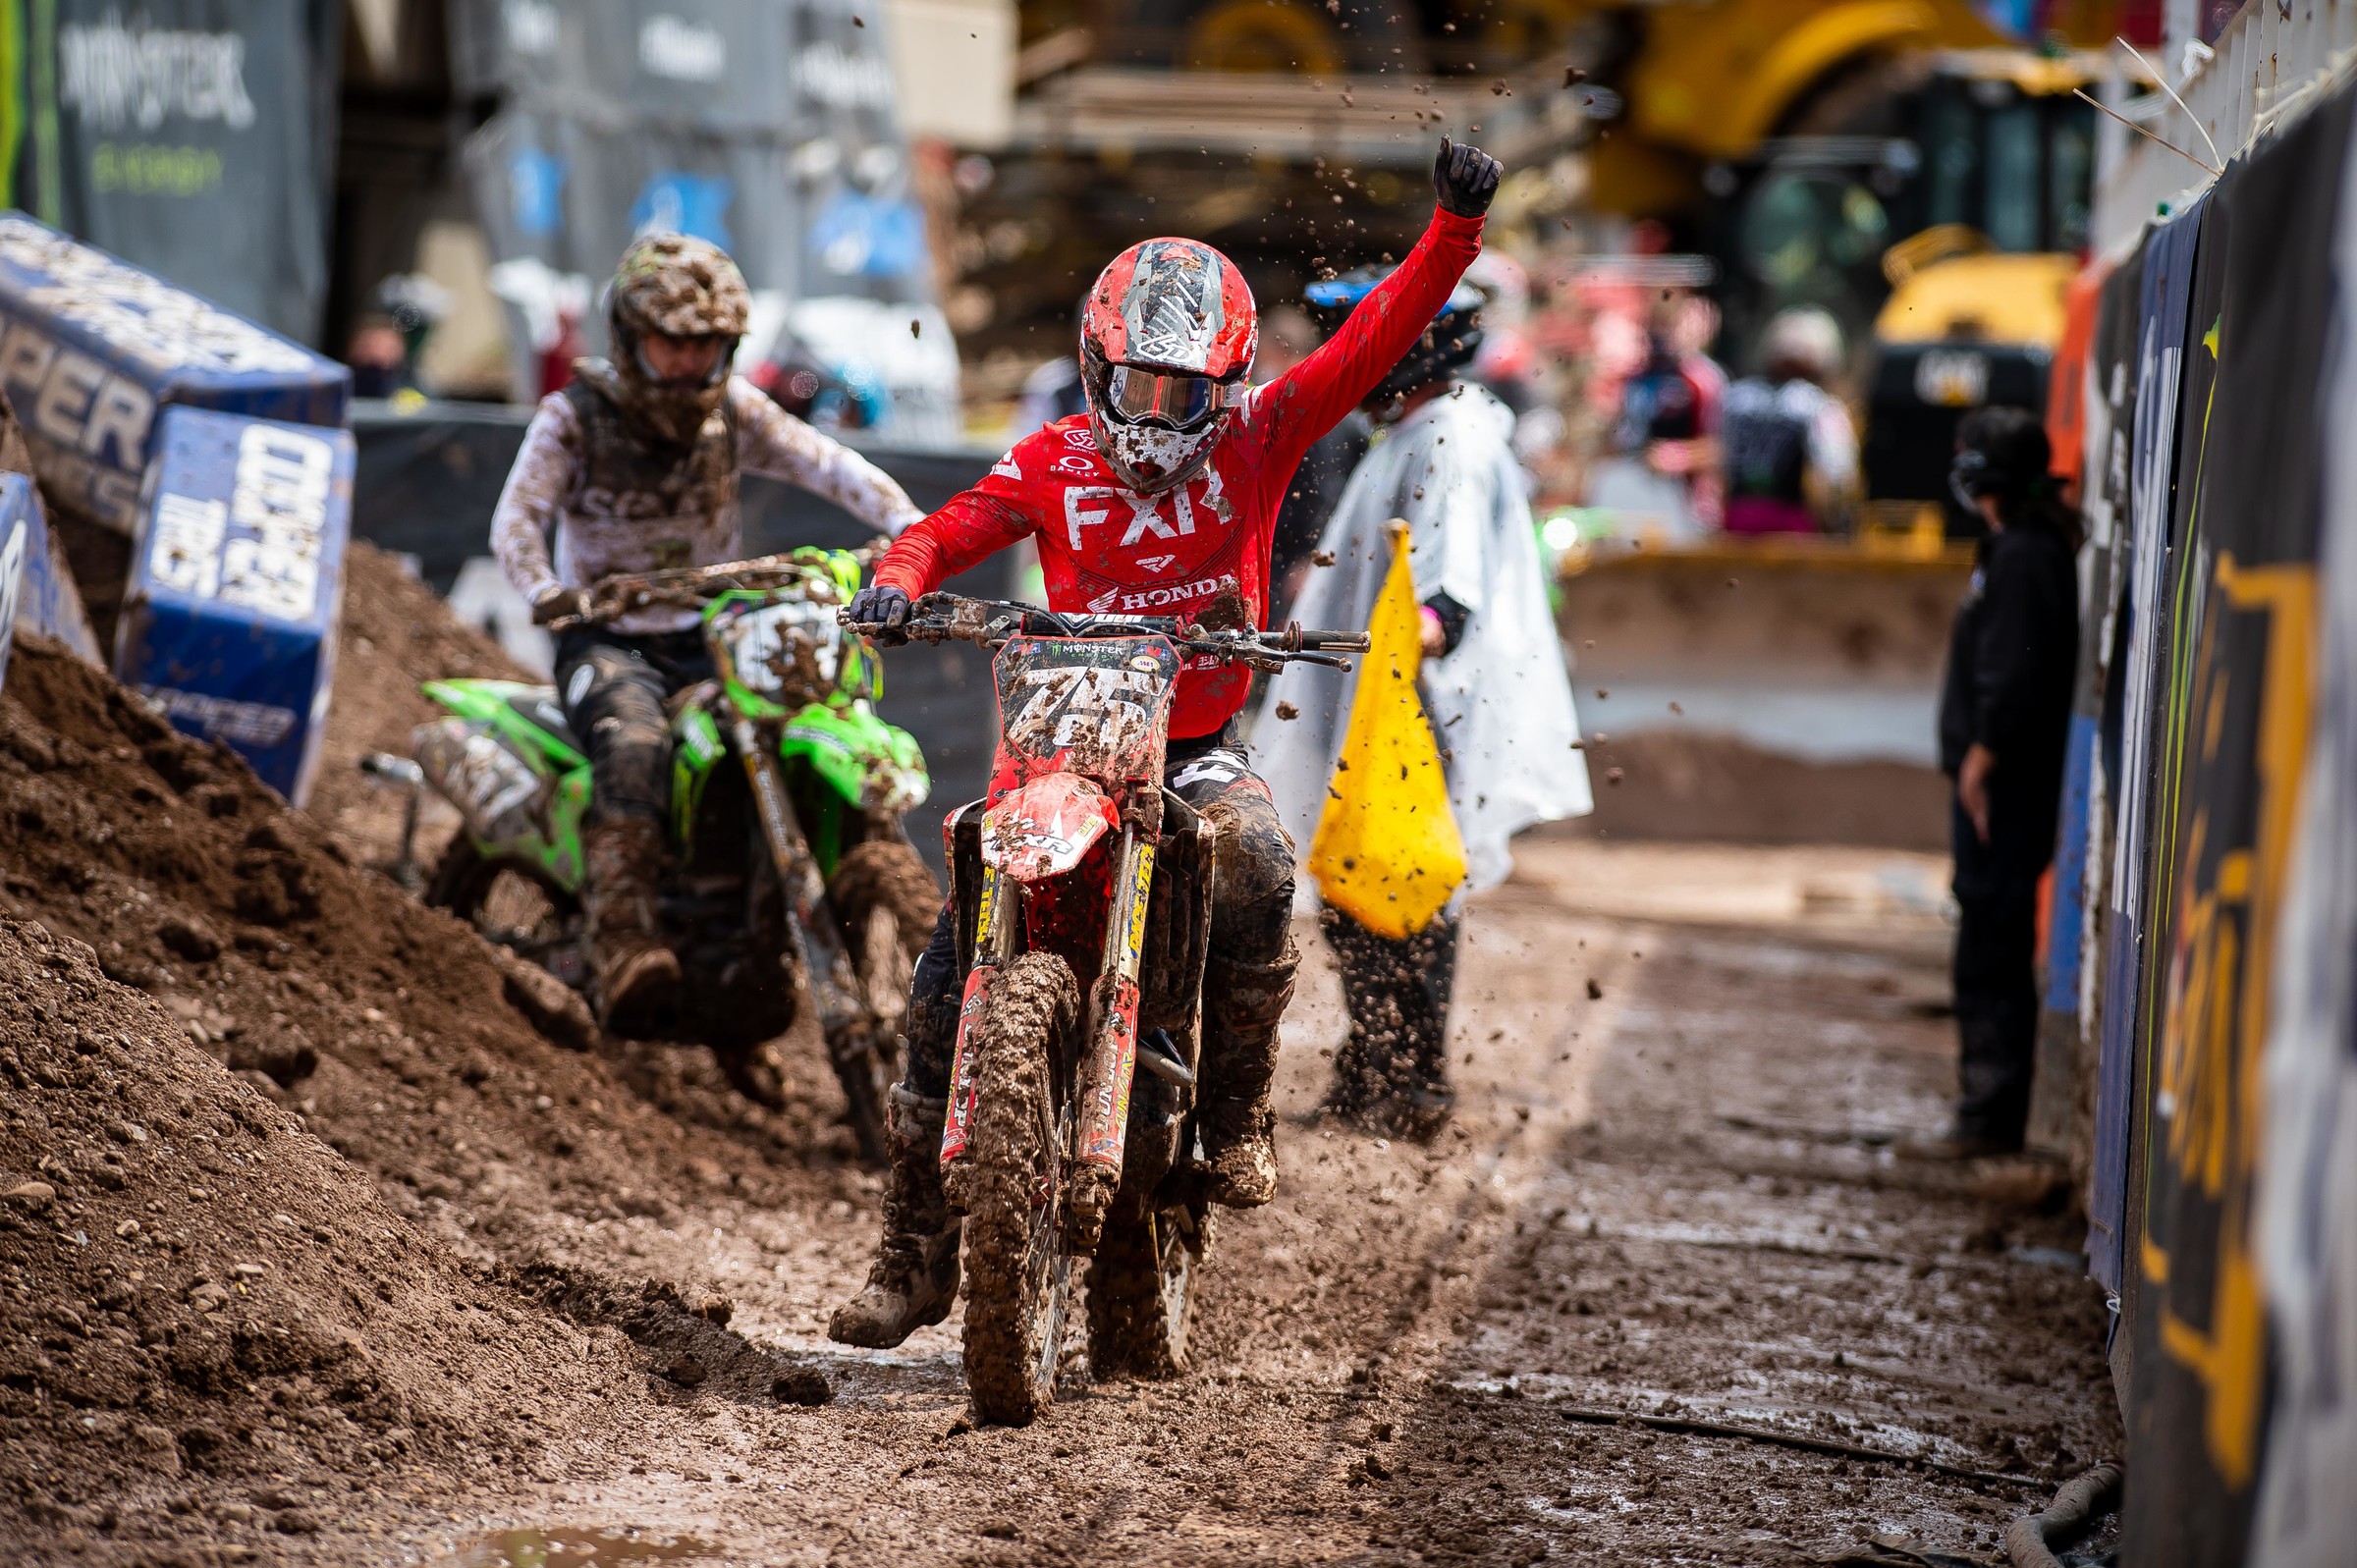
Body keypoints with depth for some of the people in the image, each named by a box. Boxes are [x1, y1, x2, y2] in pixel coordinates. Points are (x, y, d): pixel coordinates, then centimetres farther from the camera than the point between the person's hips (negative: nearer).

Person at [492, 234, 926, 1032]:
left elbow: (824, 462, -5)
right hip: (608, 640, -4)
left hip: (712, 637, 4)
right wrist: (545, 590, -39)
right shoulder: (574, 416, -4)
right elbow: (517, 515, -17)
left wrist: (905, 522, -24)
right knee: (635, 743, -36)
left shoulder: (732, 410, 6)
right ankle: (621, 949, -44)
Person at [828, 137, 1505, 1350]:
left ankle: (1237, 1115, -14)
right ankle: (914, 1254, 4)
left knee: (1254, 862, -35)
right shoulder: (1054, 463, 3)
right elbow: (951, 527, -7)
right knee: (954, 969, -9)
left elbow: (1373, 341, -8)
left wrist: (1455, 226, -20)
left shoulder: (1258, 438, 0)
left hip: (1199, 749, -1)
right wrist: (898, 577, -30)